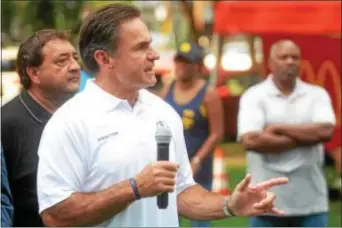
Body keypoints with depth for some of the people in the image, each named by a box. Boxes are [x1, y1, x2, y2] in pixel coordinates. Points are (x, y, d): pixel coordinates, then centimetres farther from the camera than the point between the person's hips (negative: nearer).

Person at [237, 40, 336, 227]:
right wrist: (306, 137, -11)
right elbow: (250, 141, -18)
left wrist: (278, 128, -12)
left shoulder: (317, 95, 6)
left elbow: (325, 131, -12)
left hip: (311, 202, 2)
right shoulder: (254, 96, -2)